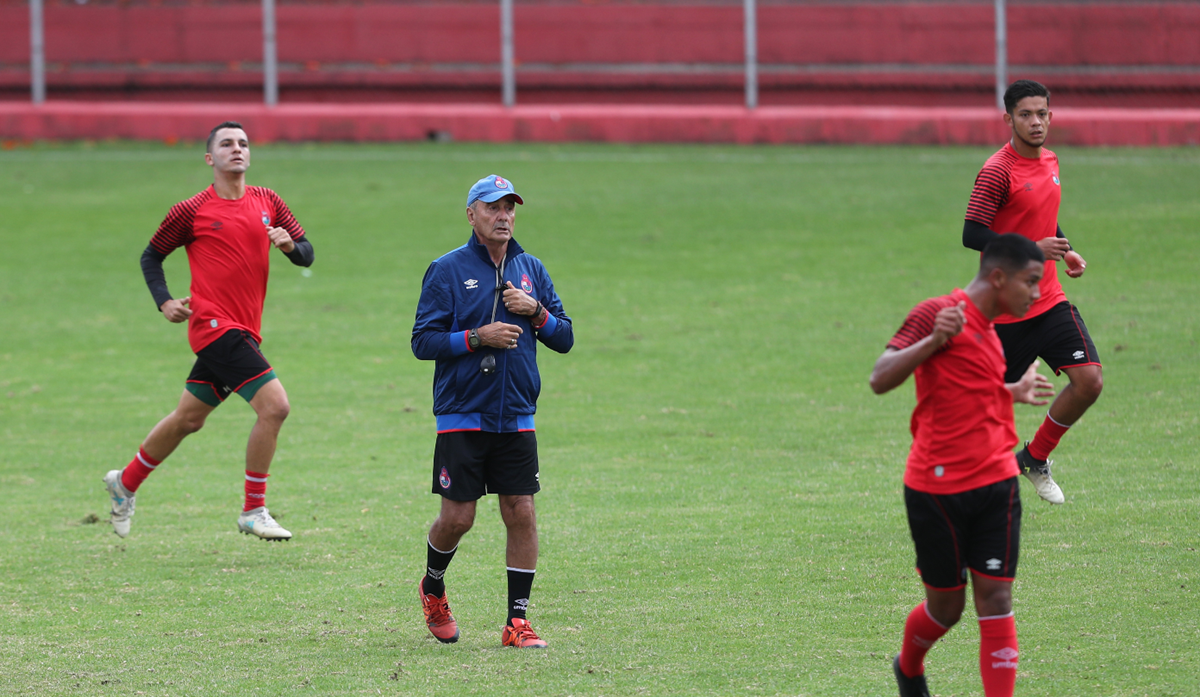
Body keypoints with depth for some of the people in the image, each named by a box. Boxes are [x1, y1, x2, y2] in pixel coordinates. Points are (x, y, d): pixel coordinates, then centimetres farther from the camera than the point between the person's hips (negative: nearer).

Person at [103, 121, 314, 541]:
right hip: (215, 324, -6)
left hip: (242, 330, 6)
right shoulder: (191, 211, -4)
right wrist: (164, 302, -7)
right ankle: (253, 512, -9)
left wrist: (290, 245, -13)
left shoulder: (268, 203, 9)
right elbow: (151, 256, 8)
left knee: (188, 419, 18)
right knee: (274, 405, -18)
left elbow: (306, 254, 10)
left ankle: (125, 483, 38)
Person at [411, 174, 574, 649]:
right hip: (461, 417, -3)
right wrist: (477, 338, -17)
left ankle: (517, 622, 4)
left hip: (516, 419, 3)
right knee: (457, 517, -3)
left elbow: (564, 338, 12)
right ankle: (433, 588, 27)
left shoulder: (530, 270, 11)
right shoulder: (447, 271, -2)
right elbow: (423, 341, -6)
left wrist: (536, 312, -6)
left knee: (521, 514, -3)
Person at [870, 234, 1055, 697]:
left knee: (995, 598, -5)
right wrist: (933, 341, -32)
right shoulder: (937, 314, -12)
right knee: (946, 607, 7)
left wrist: (1013, 393, 29)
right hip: (937, 486, -6)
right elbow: (880, 380, -20)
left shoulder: (988, 332, 14)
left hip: (995, 484, 6)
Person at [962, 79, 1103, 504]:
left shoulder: (1050, 162, 10)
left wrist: (1063, 251, 9)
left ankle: (1035, 459, 14)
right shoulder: (998, 171, -15)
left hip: (1049, 301, 7)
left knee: (1089, 381, -7)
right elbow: (972, 235, -20)